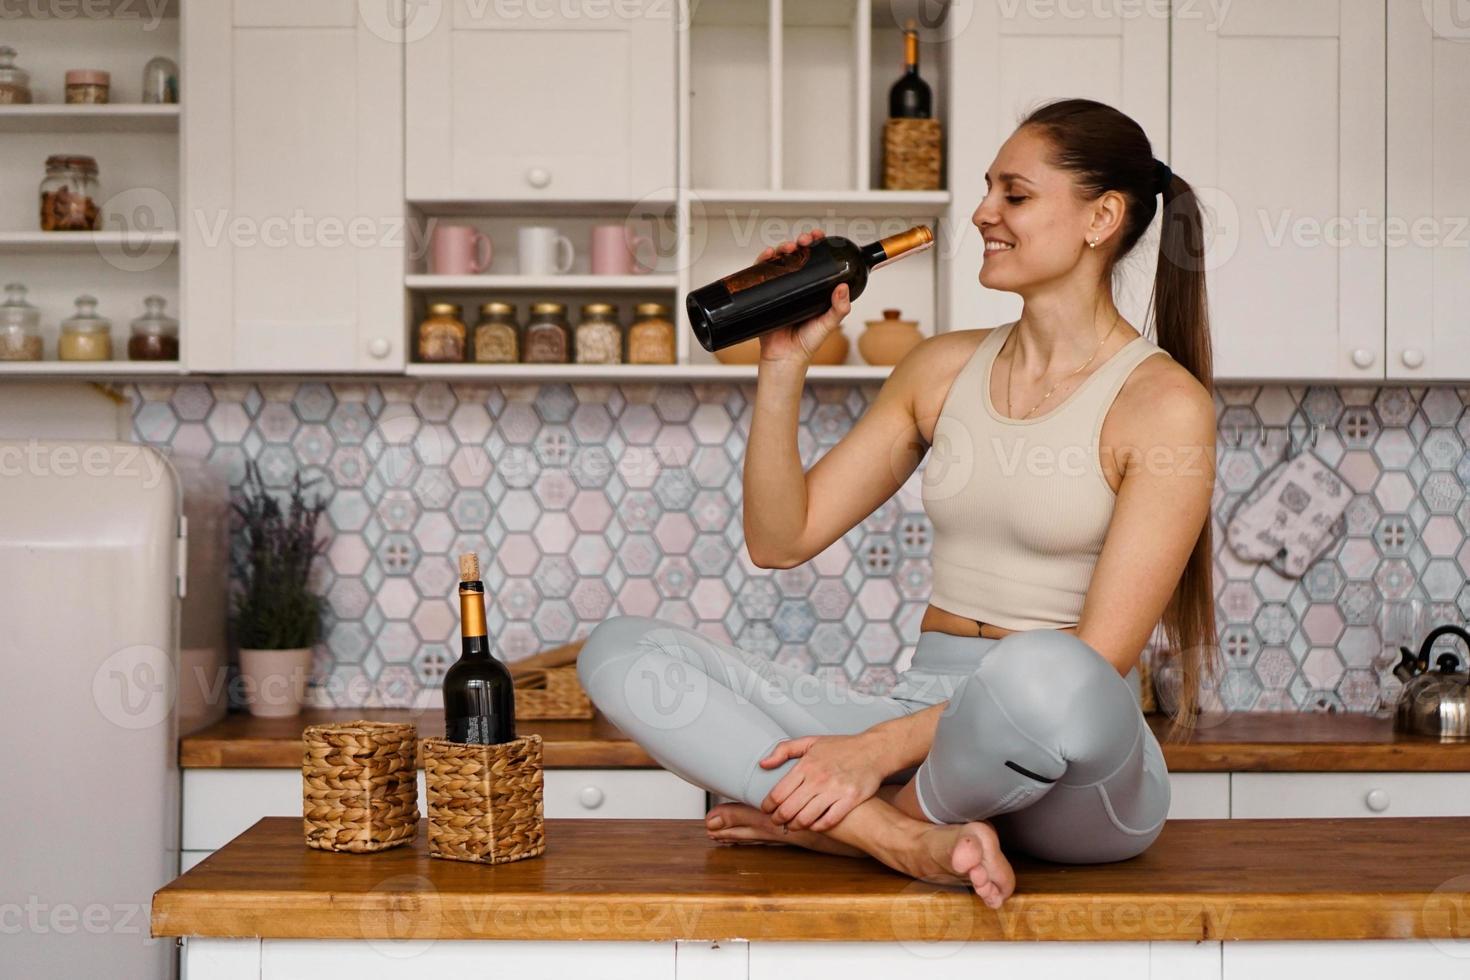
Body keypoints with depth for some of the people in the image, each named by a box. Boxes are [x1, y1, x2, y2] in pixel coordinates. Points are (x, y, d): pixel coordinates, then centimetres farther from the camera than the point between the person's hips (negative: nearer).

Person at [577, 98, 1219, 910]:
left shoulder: (1164, 402, -6)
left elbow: (1098, 660, -14)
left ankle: (840, 826, -13)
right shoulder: (944, 368, 11)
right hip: (923, 712, 5)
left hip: (1070, 780, -4)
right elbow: (780, 539, 10)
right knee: (619, 651, -12)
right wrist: (783, 365, -1)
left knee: (1043, 679, -43)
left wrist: (885, 746, -20)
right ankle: (910, 840, -22)